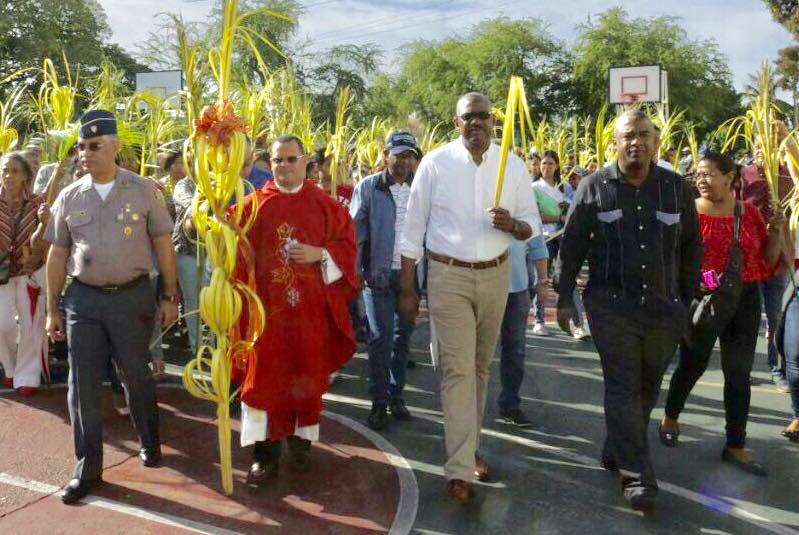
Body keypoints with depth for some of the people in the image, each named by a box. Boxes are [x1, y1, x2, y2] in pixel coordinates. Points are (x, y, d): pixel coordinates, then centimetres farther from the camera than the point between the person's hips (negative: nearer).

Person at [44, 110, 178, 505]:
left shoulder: (144, 190, -4)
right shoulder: (69, 197, 3)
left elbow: (162, 245, 0)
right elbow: (58, 254, 8)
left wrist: (170, 296, -2)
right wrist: (52, 308, 8)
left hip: (133, 296, -2)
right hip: (83, 299, 2)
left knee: (137, 376, 11)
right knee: (82, 383, 4)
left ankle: (149, 442, 36)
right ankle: (87, 468, 17)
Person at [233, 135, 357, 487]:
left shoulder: (325, 205, 4)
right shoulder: (254, 203, 3)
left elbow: (347, 243, 3)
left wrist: (319, 254, -13)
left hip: (310, 307, 1)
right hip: (267, 305, 0)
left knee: (306, 373, 9)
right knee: (265, 375, 0)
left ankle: (301, 440, 27)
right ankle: (265, 452, 9)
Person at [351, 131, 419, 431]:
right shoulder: (368, 187, -1)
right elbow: (355, 232, -2)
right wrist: (354, 272, -9)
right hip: (379, 274, -3)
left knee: (403, 336, 11)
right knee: (380, 338, 0)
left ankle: (396, 395, 25)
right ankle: (379, 403, 11)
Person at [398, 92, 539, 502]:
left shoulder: (513, 164, 1)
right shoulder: (435, 163, -6)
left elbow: (531, 224, 6)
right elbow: (413, 230, -3)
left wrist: (512, 224, -19)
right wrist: (407, 288, -4)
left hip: (495, 275, 3)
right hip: (448, 276, -3)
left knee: (480, 366, 14)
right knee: (457, 369, -8)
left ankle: (470, 446, 32)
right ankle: (460, 469, -3)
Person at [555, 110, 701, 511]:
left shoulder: (678, 188, 5)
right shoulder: (594, 187, -2)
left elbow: (691, 248, 11)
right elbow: (572, 245, 1)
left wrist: (688, 300, 10)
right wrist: (564, 296, -1)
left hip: (665, 309, 3)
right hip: (612, 307, -3)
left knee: (646, 387, 12)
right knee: (623, 388, -3)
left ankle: (616, 452, 32)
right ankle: (637, 476, 4)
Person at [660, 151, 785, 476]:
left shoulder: (749, 213, 5)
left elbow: (768, 260, 10)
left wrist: (776, 233, -6)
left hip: (745, 301, 4)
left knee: (739, 373, 8)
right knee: (693, 364, 11)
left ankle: (736, 446, 20)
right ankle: (670, 418, 37)